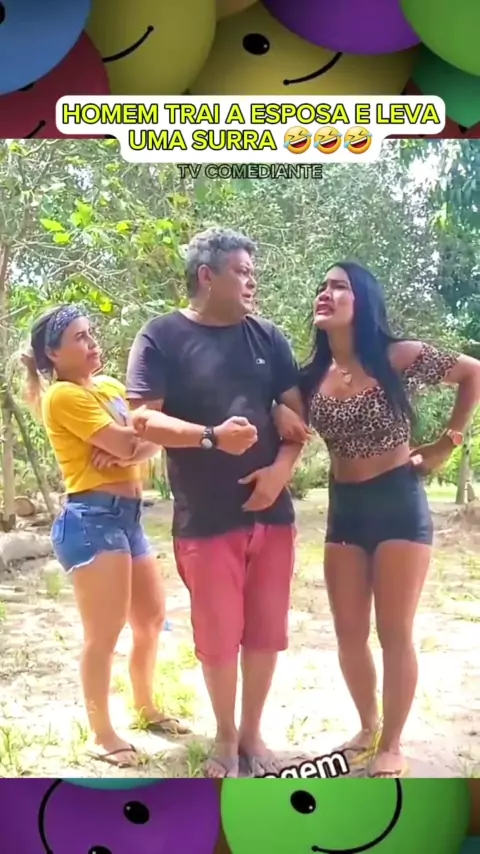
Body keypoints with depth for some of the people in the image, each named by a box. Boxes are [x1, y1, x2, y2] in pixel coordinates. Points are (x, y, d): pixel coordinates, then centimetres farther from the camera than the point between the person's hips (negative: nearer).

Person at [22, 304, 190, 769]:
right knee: (104, 633, -4)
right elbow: (127, 442, -18)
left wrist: (124, 451, -14)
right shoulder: (63, 396, -10)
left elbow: (151, 439, 4)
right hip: (92, 518, -9)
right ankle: (101, 733, 12)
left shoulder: (110, 386, 15)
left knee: (151, 618, 18)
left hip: (126, 515, 9)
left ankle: (146, 708, 36)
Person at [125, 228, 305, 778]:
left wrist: (282, 466, -9)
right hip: (205, 521, -3)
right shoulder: (162, 337, -4)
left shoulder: (266, 337, 8)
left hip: (271, 511, 4)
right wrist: (212, 437, -24)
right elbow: (142, 419, -11)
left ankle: (252, 733, 31)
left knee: (266, 633, 11)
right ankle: (225, 736, 30)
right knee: (218, 637, 7)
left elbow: (296, 410, 9)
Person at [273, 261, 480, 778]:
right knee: (349, 634, 9)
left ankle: (391, 746, 18)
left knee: (394, 633, 2)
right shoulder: (312, 376, 1)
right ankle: (367, 730, 30)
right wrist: (279, 412, -13)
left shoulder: (401, 358, -9)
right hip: (343, 508, 5)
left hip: (399, 503, -4)